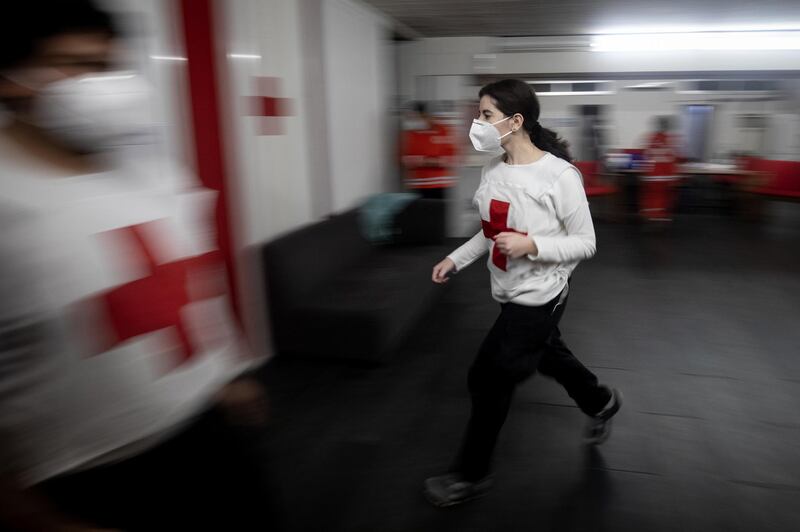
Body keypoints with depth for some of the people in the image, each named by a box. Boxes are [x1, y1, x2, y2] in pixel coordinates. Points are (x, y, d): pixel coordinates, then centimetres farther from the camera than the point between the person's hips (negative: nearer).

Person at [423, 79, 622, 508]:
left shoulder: (559, 175, -21)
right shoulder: (492, 171, -1)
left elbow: (585, 243, -14)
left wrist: (531, 245, -28)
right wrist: (456, 259, 3)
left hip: (538, 298, -7)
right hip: (510, 293, 7)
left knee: (487, 379, 1)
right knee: (547, 357, 27)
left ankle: (470, 475, 23)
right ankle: (601, 403, 58)